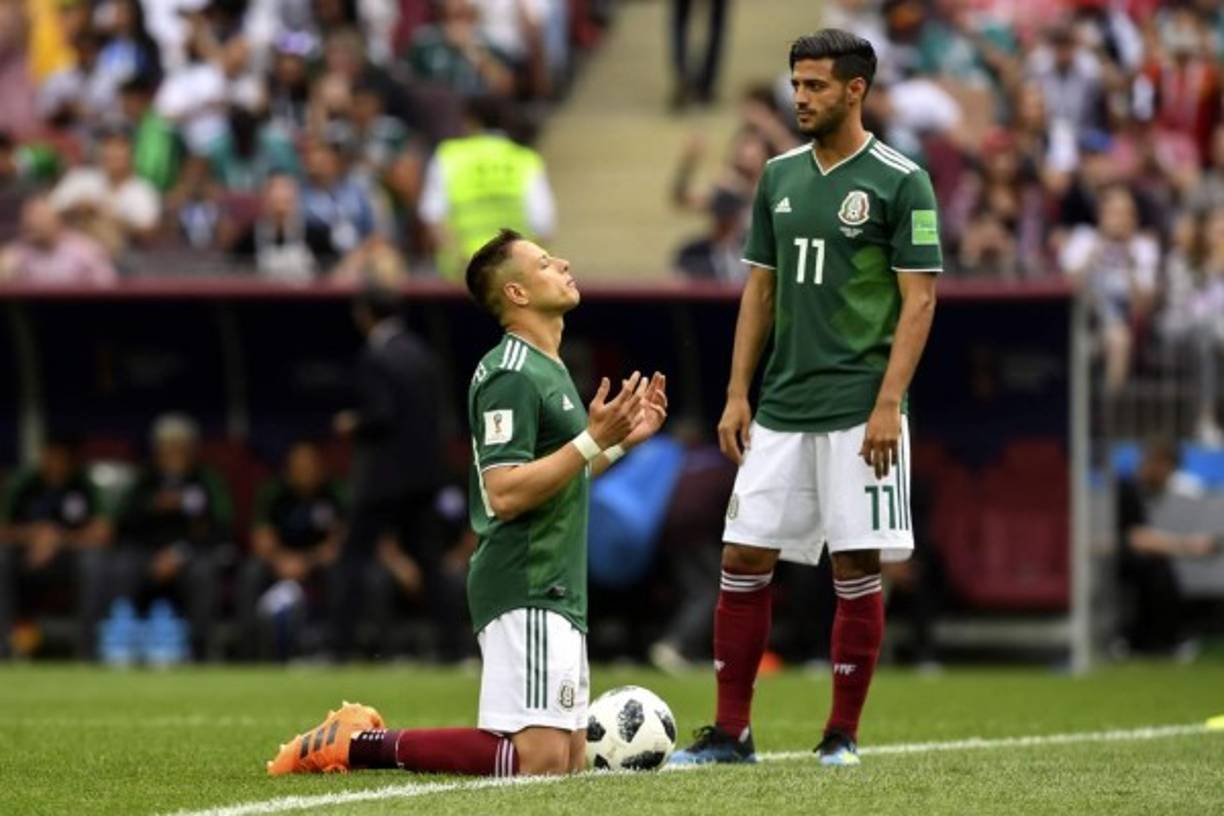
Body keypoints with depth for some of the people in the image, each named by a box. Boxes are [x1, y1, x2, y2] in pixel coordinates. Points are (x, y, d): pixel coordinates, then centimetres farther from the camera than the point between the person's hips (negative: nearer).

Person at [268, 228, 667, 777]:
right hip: (524, 591, -10)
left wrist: (624, 439, 16)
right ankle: (359, 746, -11)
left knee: (571, 758, 8)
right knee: (540, 760, -19)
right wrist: (592, 441, -22)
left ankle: (363, 735, 11)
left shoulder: (547, 370, 19)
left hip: (553, 592, 10)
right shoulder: (511, 376, -13)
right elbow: (506, 494, -22)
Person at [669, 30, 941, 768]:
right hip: (781, 407, 6)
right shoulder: (780, 175, 11)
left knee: (857, 567, -2)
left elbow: (919, 299, -9)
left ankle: (843, 735, 8)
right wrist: (737, 394, 9)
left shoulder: (900, 181, -6)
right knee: (744, 557, 3)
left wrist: (889, 405, -16)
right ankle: (731, 731, 9)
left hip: (858, 411, -6)